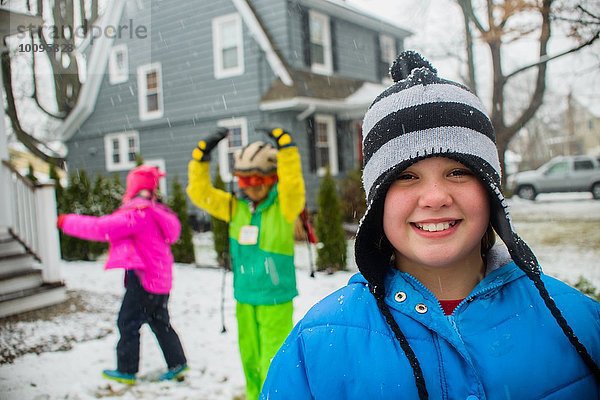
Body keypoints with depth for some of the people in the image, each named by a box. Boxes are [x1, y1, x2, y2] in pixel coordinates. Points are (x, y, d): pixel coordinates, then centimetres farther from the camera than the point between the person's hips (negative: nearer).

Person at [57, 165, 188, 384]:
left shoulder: (137, 214, -19)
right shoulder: (157, 211, 9)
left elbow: (102, 228, -19)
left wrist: (68, 222, -6)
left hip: (143, 279, -9)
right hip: (160, 278, 9)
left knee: (128, 323, 5)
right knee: (160, 323, 18)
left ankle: (126, 370, 16)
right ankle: (177, 364, 22)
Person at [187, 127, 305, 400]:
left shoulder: (284, 207, -9)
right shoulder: (235, 207, 5)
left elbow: (292, 185, -29)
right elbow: (200, 193, 3)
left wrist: (285, 146, -33)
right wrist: (201, 156, -6)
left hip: (276, 301, -5)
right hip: (245, 300, 5)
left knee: (272, 366, -5)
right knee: (250, 361, 18)